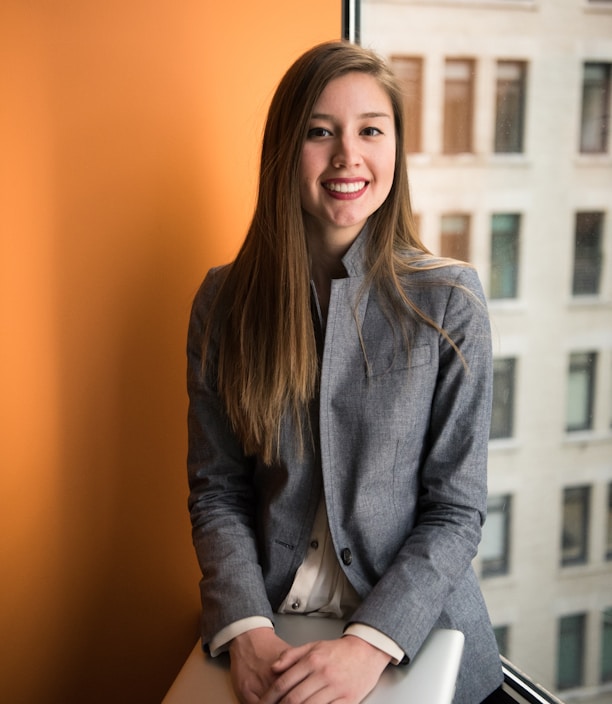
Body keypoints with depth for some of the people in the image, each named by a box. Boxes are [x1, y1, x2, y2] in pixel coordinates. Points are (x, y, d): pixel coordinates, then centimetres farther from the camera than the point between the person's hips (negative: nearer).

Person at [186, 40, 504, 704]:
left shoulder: (448, 300, -9)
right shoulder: (224, 300, -2)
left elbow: (456, 512, -8)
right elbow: (216, 491, -1)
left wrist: (371, 642, -20)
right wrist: (246, 630, -16)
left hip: (412, 632, -1)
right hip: (269, 628, 1)